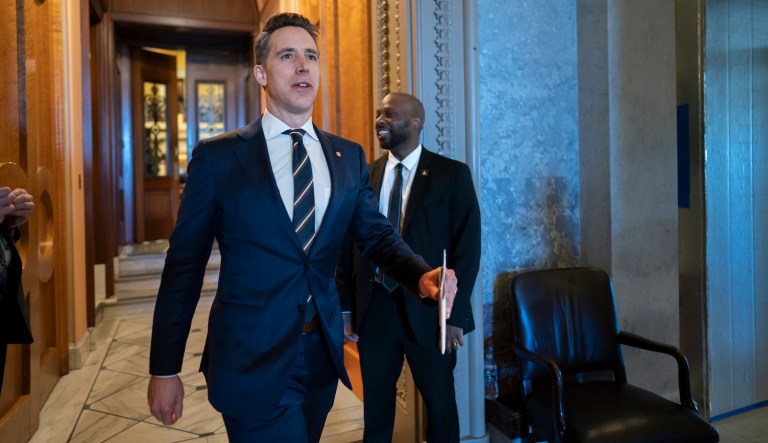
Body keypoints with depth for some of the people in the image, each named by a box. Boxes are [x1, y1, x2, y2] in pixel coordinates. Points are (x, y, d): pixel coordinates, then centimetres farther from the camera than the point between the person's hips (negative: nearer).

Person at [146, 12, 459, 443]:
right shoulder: (217, 157, -7)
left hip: (322, 354, 5)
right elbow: (184, 265, -5)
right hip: (252, 359, -4)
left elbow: (378, 235, 2)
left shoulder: (349, 156, 3)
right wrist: (165, 369, -3)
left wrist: (422, 275, -20)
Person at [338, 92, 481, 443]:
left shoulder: (452, 174, -4)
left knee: (439, 399, 14)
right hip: (373, 307, 3)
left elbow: (467, 247, -7)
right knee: (375, 400, 17)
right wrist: (346, 307, 4)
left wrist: (455, 314, -11)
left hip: (427, 308, -2)